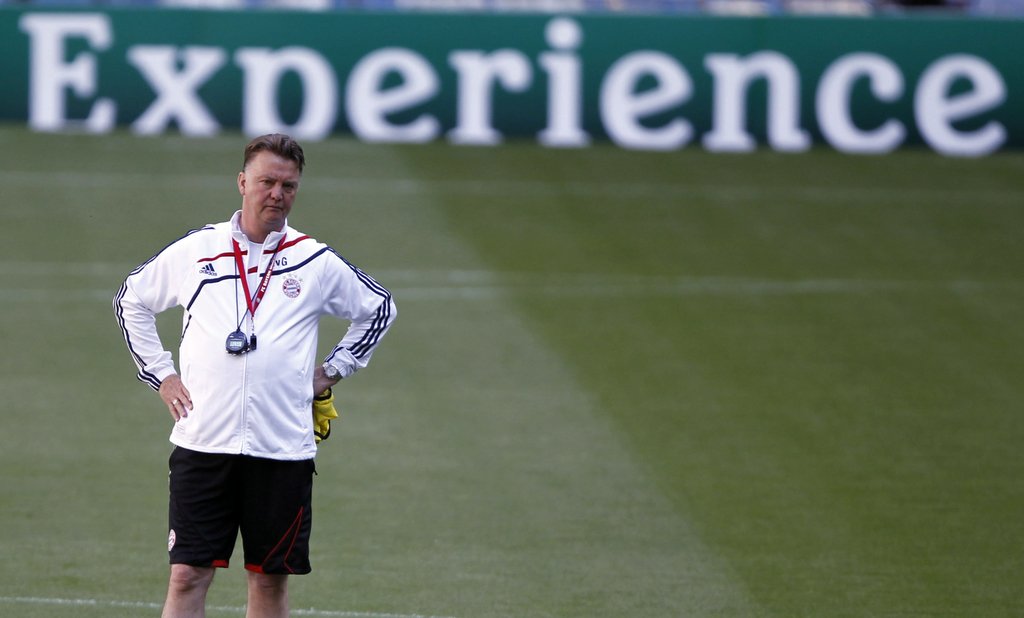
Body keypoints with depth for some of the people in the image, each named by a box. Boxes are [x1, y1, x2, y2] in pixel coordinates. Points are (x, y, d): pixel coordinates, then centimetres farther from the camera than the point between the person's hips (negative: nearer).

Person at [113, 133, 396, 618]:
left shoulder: (318, 263, 5)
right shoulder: (195, 251, 6)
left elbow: (379, 309, 21)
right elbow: (131, 300, 19)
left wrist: (332, 370, 13)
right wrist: (159, 374, 12)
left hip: (284, 450, 1)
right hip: (203, 445, -1)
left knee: (270, 579, 6)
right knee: (187, 576, -6)